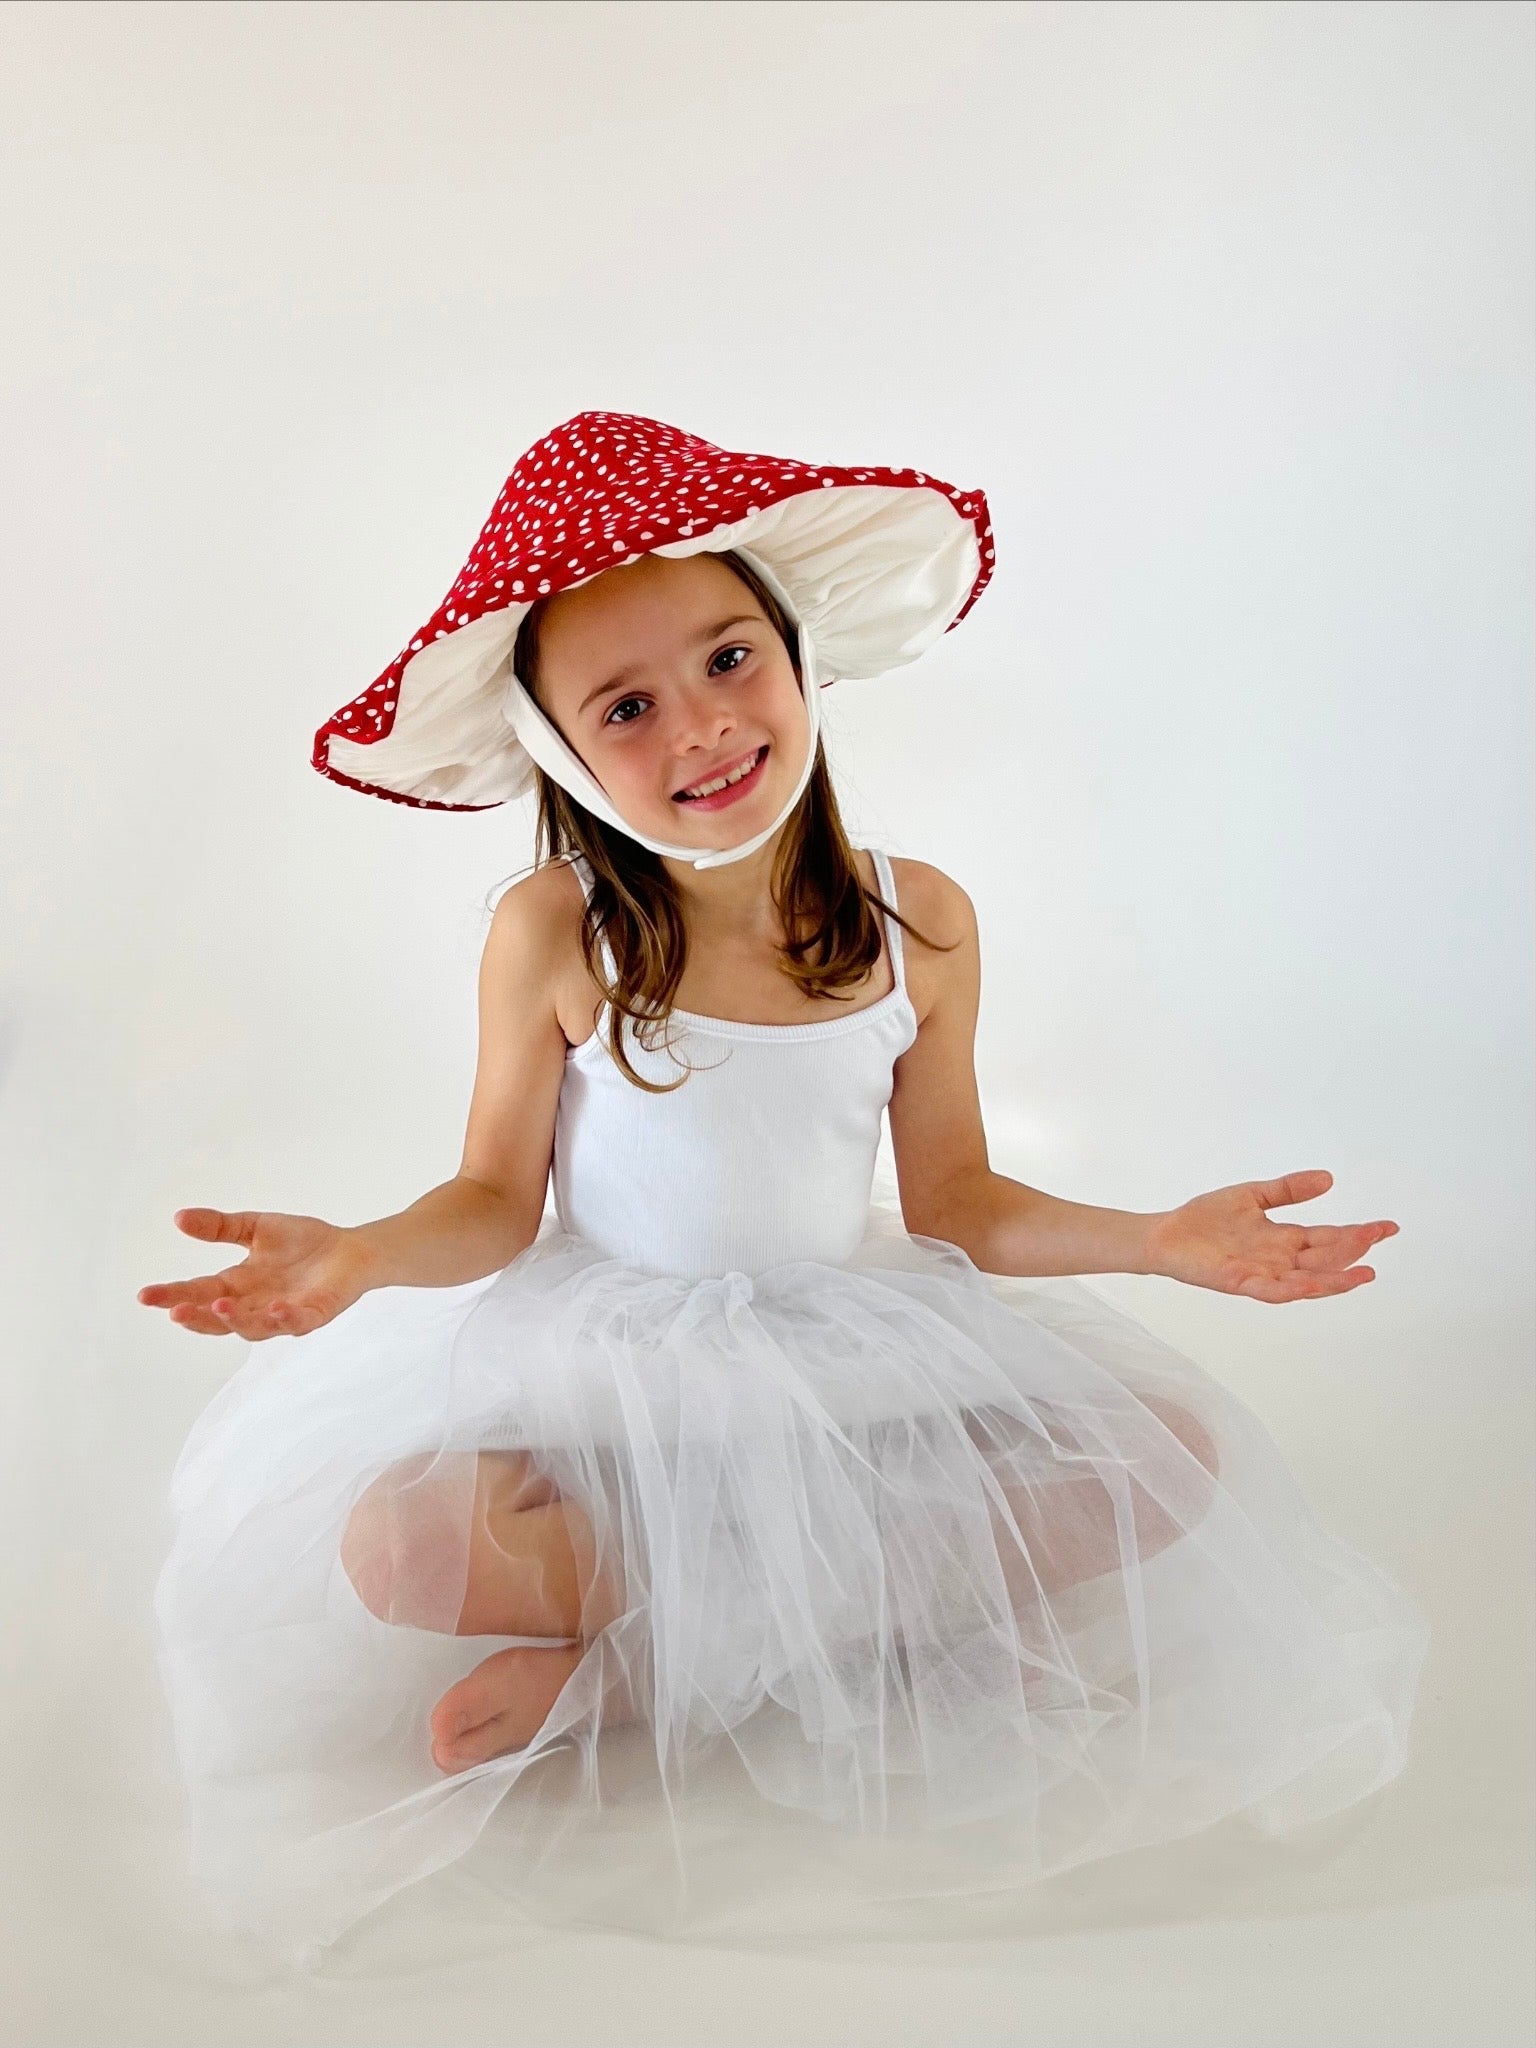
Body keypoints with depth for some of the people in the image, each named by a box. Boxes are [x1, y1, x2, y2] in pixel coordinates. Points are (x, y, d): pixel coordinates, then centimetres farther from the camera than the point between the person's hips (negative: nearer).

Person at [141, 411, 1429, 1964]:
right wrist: (360, 1255, -25)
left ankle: (621, 1667, -12)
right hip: (606, 1362, -2)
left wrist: (1159, 1239, -11)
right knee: (395, 1548, -27)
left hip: (853, 1354, 3)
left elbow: (953, 1207, -1)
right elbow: (498, 1201, -6)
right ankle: (921, 1620, -12)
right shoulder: (552, 935, -16)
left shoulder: (917, 922, -10)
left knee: (1172, 1461, -15)